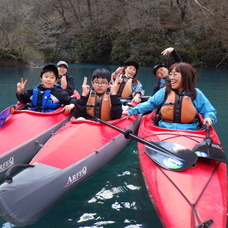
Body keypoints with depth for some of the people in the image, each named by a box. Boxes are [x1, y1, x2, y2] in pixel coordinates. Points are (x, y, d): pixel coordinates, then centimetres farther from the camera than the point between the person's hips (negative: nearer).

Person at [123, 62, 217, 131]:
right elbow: (150, 104, 14)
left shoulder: (196, 94, 10)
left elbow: (209, 111, 17)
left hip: (189, 132, -1)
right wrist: (132, 111, 3)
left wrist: (209, 117, -6)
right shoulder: (165, 91, 13)